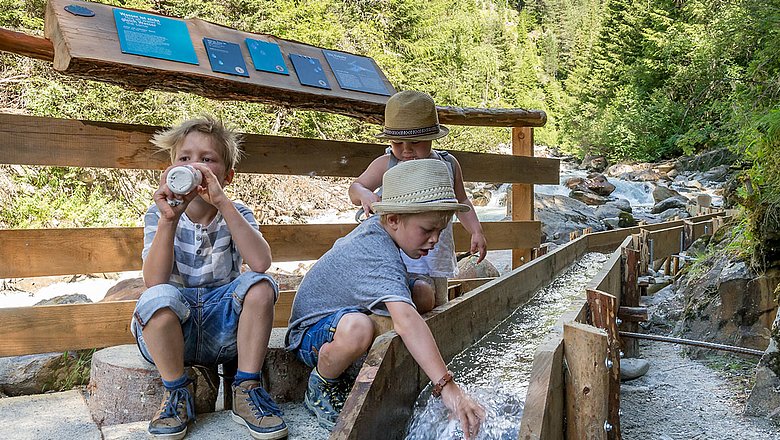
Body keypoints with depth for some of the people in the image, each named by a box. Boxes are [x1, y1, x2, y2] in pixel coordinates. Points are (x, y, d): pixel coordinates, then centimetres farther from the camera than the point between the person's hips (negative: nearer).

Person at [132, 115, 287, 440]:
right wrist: (169, 218, -30)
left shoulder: (235, 214, 0)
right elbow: (154, 282, -18)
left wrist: (221, 202, -29)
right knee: (159, 298, -32)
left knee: (259, 285, -26)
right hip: (173, 329, 0)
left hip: (223, 324, 1)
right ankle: (177, 393, -7)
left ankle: (246, 390, -11)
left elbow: (261, 263, -23)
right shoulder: (158, 215, -2)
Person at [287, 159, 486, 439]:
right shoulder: (379, 259, -33)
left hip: (342, 312, 10)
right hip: (310, 332, -10)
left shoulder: (375, 226, -4)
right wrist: (448, 388, -55)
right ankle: (321, 388, -10)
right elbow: (405, 321, -49)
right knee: (357, 328, -44)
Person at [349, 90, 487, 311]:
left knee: (438, 302, 15)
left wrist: (476, 231, 9)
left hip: (438, 255, 5)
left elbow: (461, 201, 18)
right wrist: (365, 195, -30)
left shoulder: (448, 165, 5)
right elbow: (355, 187, -6)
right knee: (422, 296, -23)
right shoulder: (386, 165, -4)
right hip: (402, 258, -5)